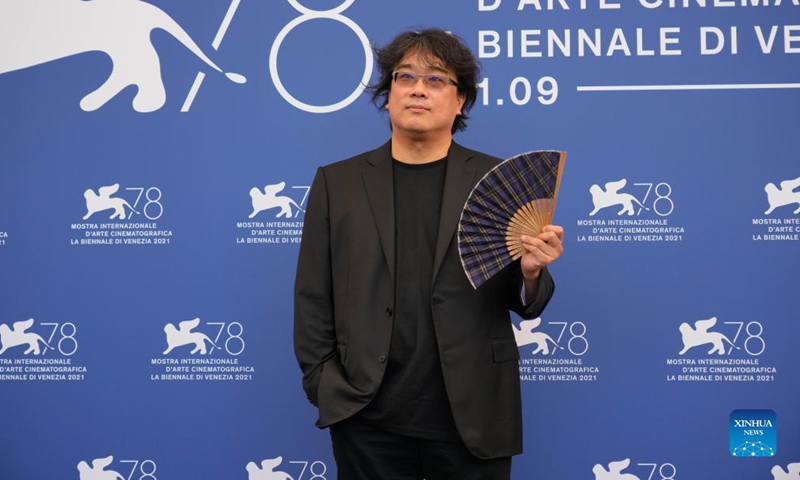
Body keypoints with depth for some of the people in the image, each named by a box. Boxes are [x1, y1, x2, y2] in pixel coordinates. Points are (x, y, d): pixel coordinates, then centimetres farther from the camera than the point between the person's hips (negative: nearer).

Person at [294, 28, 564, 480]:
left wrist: (530, 271, -17)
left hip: (473, 416, 0)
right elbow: (313, 299, 6)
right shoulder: (337, 182, 6)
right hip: (369, 418, 1)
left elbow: (522, 302, 3)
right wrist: (323, 386, -3)